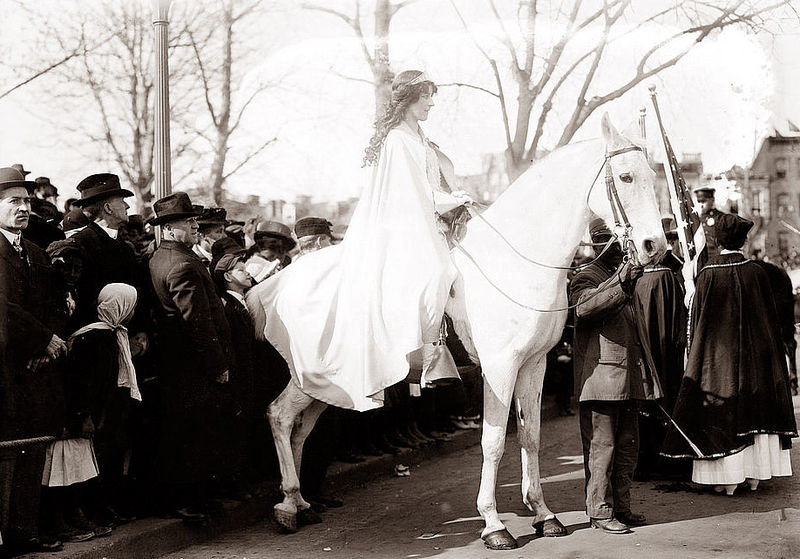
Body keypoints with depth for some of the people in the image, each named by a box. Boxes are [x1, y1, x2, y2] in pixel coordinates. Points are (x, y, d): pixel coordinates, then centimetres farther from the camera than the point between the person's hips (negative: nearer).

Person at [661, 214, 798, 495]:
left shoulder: (708, 274, -10)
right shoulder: (757, 273, -3)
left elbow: (696, 318, -4)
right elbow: (770, 320, 4)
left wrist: (696, 354, 6)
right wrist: (767, 351, 15)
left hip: (716, 353, -2)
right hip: (754, 354, 2)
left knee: (721, 410, 2)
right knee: (753, 408, 11)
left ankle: (726, 476, 1)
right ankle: (754, 473, 14)